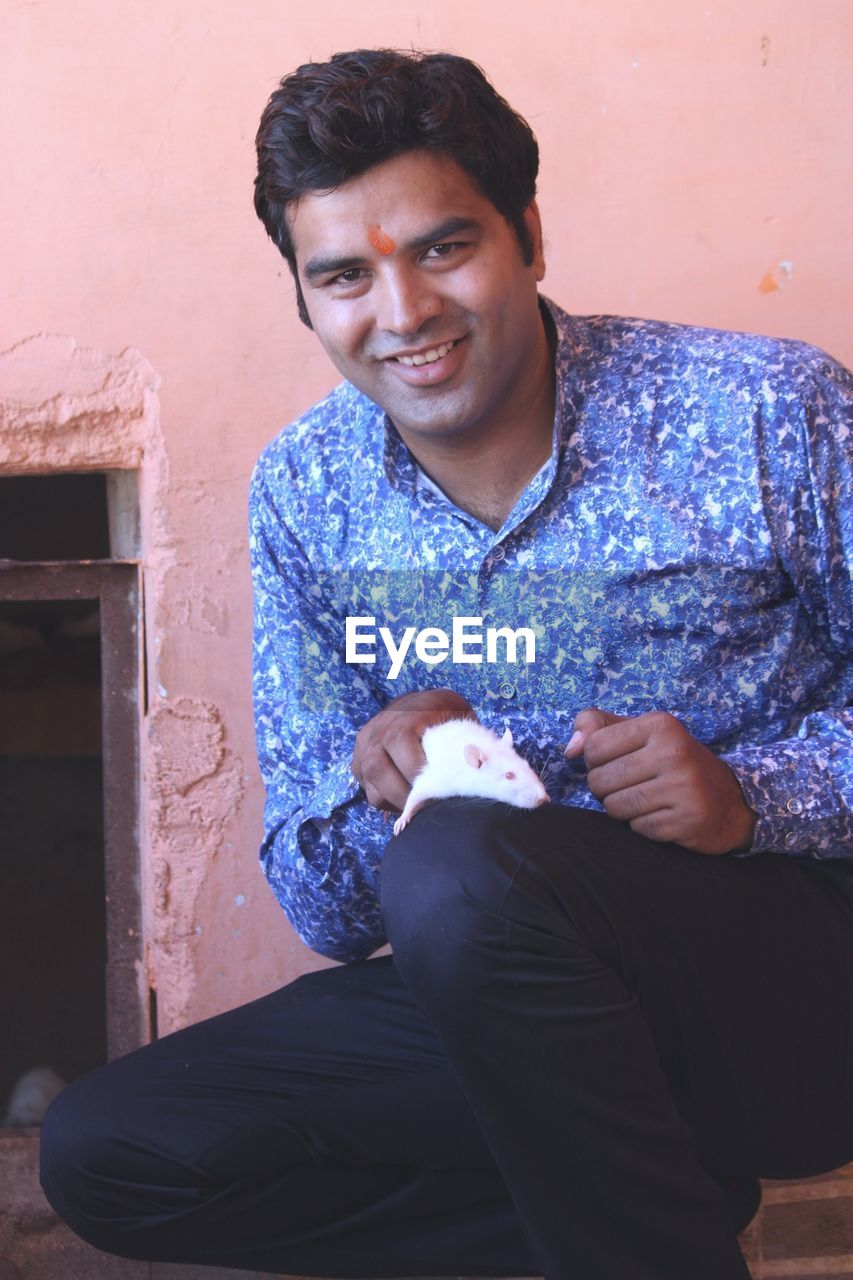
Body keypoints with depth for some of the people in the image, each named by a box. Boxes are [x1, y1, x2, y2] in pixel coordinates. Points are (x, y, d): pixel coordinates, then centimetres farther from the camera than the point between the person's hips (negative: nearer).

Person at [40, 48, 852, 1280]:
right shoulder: (303, 491, 2)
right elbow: (329, 916, 5)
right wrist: (370, 788, -18)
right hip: (496, 1001, 6)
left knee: (463, 869, -34)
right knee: (100, 1152, -8)